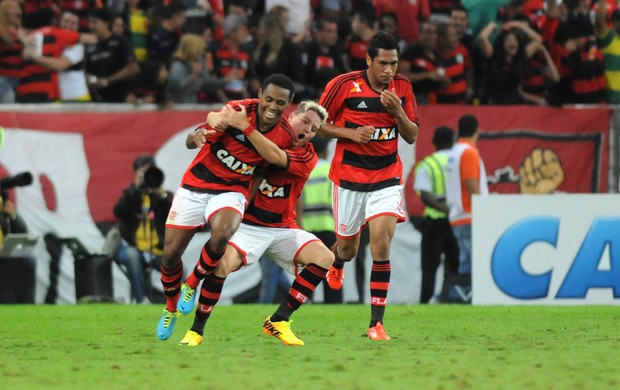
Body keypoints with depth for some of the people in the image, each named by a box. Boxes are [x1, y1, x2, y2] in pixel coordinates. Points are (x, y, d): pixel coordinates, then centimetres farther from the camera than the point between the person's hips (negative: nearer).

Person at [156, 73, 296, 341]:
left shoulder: (285, 135, -10)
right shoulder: (240, 110, -17)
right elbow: (191, 141, -12)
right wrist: (197, 136, -34)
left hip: (231, 191, 0)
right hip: (195, 186, 0)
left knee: (222, 234, -33)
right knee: (170, 255, 1)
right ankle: (171, 309, 31)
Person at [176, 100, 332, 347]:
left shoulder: (307, 158, -4)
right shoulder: (266, 131, 0)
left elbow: (276, 157, -25)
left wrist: (244, 126, -31)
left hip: (282, 229, 2)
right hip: (247, 224, -2)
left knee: (324, 258, -19)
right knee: (223, 263, -31)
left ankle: (279, 321, -9)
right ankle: (196, 329, -12)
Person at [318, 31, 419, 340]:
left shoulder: (402, 87, -1)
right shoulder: (344, 85, -11)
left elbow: (412, 136, 2)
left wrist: (397, 111, -17)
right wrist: (351, 133, -18)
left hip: (387, 177, 1)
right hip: (349, 176, -1)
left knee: (381, 244, -17)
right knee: (348, 248, 11)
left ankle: (377, 323, -14)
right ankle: (337, 262, 53)